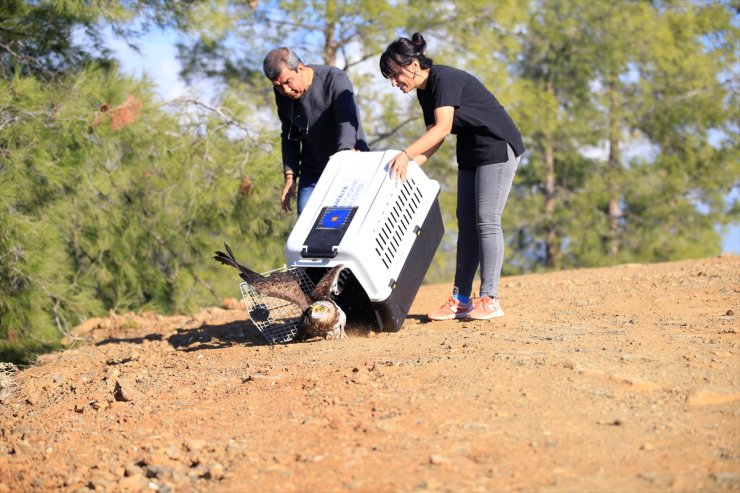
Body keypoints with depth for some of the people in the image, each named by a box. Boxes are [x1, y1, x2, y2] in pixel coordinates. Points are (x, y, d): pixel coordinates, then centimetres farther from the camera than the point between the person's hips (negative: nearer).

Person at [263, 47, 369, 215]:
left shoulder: (335, 80, -18)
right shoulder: (282, 94, -1)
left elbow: (347, 121, -31)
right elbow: (289, 137, 9)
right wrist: (290, 176, 0)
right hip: (312, 173, 5)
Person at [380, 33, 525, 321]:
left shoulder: (445, 79, -21)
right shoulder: (424, 92, 7)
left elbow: (442, 128, -33)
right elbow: (434, 137, 7)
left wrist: (405, 154, -42)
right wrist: (409, 165, -8)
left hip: (498, 146, -10)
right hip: (470, 153, 10)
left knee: (486, 221, -13)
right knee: (466, 223, 5)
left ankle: (490, 299, -11)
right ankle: (461, 300, 6)